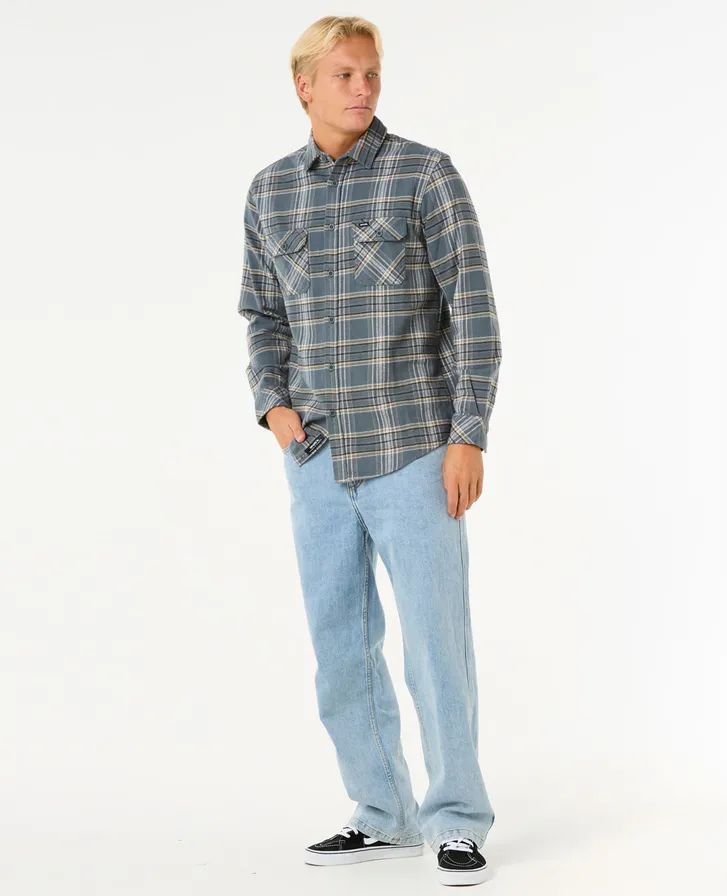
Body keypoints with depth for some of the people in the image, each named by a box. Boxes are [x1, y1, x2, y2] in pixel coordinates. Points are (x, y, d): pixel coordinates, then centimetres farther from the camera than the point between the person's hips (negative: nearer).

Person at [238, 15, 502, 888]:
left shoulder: (428, 173, -6)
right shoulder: (271, 189, 8)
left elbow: (474, 310, -9)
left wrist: (469, 436, -16)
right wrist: (275, 408, -3)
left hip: (414, 445, -4)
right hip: (322, 454, 5)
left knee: (434, 635, -5)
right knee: (340, 640, 7)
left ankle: (457, 821, 9)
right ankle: (385, 815, 20)